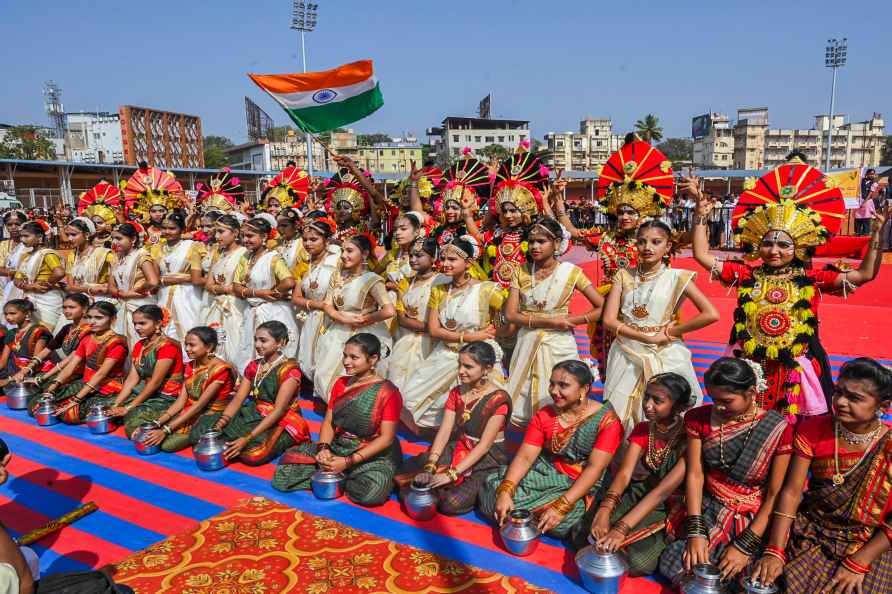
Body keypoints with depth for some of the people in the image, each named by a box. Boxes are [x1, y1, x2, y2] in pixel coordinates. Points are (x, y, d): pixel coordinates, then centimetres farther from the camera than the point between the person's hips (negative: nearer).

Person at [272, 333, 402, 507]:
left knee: (371, 493, -37)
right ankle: (340, 476, -1)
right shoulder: (340, 384, 7)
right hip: (336, 449, 5)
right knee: (282, 476, -12)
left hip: (374, 455, -5)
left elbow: (386, 438, -15)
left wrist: (348, 462, -21)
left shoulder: (388, 392, -12)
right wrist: (323, 448, -14)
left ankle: (337, 479, -7)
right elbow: (328, 422, 8)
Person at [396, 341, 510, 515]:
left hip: (488, 458, -5)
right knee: (402, 475, -12)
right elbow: (444, 432, -4)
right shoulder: (456, 393, 4)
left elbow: (484, 445, -20)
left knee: (451, 503, -27)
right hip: (458, 450, 5)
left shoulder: (498, 399, -15)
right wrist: (429, 467, -19)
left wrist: (452, 474, -26)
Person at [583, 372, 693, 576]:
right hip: (637, 497, 4)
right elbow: (624, 474, -12)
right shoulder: (641, 430, 1)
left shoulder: (689, 438, -18)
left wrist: (622, 528, -36)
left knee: (636, 561, -30)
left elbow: (664, 489, -27)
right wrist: (604, 510, -33)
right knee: (584, 538, -20)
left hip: (670, 509, -4)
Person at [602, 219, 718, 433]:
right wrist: (648, 337, -13)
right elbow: (609, 320, -5)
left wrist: (670, 332, -9)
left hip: (665, 357, -2)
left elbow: (711, 314, -11)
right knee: (621, 415, 6)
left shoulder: (676, 278, -2)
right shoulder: (624, 276, 5)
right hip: (628, 354, 2)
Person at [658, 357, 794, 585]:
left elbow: (775, 496, -11)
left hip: (755, 519, -2)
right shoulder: (699, 418, -3)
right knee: (673, 565, -19)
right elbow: (694, 475, -5)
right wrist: (695, 531, -15)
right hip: (708, 510, 2)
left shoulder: (778, 430, -12)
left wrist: (745, 546, -16)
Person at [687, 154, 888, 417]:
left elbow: (864, 273, -3)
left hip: (795, 369, 0)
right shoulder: (747, 275, 2)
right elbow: (702, 255, -1)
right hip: (749, 367, 1)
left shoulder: (811, 278, 1)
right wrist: (701, 210, -4)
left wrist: (876, 232, -12)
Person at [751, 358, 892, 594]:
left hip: (869, 546, -1)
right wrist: (775, 552, -17)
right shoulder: (812, 429, -7)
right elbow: (791, 491, -10)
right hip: (809, 535, 1)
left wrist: (858, 563, -16)